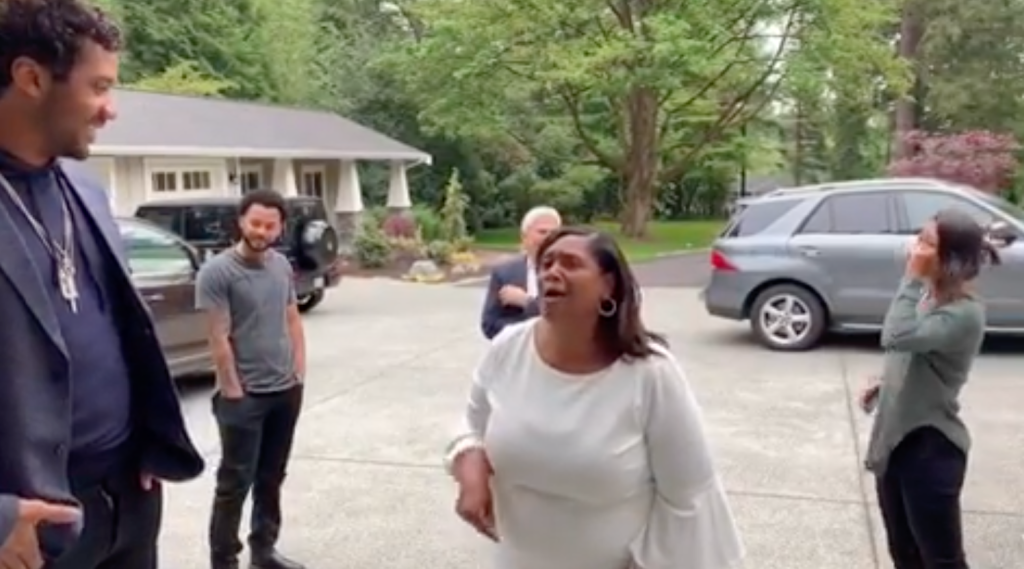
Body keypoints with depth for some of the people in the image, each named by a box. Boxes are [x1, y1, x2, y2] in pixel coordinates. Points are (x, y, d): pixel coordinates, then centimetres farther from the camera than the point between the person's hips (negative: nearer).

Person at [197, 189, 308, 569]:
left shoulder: (282, 265, 6)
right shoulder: (217, 271, -15)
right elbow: (219, 338, -16)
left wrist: (299, 369, 6)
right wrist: (233, 390, -15)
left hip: (286, 390, 6)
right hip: (245, 396, -6)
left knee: (272, 477, 17)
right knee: (236, 482, 3)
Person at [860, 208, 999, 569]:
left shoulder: (965, 314, -22)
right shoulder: (928, 295, 4)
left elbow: (897, 338, -37)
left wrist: (912, 279, -28)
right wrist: (883, 386, 5)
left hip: (931, 448, -8)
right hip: (894, 437, 8)